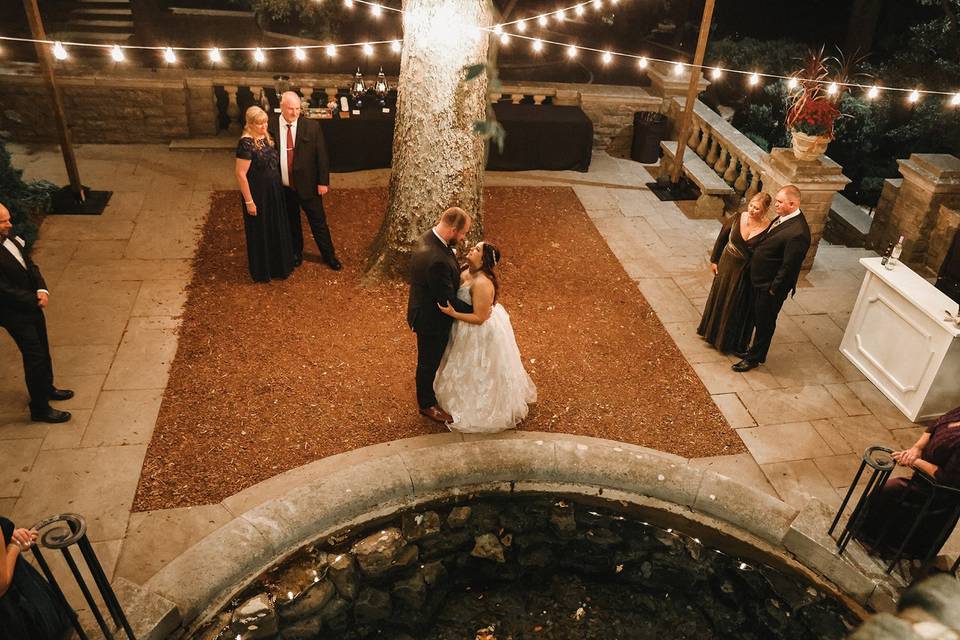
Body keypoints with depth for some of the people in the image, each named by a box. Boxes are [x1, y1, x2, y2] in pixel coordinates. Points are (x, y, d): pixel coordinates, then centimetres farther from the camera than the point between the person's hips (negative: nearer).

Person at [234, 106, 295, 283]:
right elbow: (241, 174, -21)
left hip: (274, 191, 8)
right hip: (258, 194, -8)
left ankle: (278, 265, 39)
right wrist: (249, 201, -19)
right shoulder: (246, 143, -21)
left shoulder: (266, 138, 2)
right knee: (260, 232, 9)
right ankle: (261, 272, 26)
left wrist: (278, 187, 10)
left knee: (277, 229, 20)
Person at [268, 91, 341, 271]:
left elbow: (321, 155, -5)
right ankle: (296, 253, 38)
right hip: (282, 187, 1)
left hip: (307, 185, -1)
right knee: (291, 222, 18)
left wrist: (323, 182, -7)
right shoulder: (271, 126, -7)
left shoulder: (312, 126, -9)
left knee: (318, 221, 9)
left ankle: (329, 255, 25)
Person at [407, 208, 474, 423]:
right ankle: (427, 404, 39)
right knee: (429, 361, 15)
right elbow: (448, 301, -30)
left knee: (432, 358, 31)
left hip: (426, 310, 9)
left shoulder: (429, 238, -8)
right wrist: (476, 310, -19)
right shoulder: (437, 260, -39)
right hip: (431, 320, -9)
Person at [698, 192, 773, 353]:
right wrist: (714, 260, 6)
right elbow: (721, 238, 1)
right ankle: (714, 333, 43)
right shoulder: (737, 218, -12)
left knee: (738, 306, 12)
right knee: (719, 298, 19)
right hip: (726, 265, 3)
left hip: (746, 273, -3)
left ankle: (731, 341, 34)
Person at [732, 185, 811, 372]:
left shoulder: (797, 233, -29)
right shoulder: (783, 218, -1)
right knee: (759, 319, 24)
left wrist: (773, 289, -17)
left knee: (764, 322, 11)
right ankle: (755, 350, 43)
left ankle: (756, 358, 29)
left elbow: (789, 266, -25)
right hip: (760, 280, 9)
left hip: (771, 287, -8)